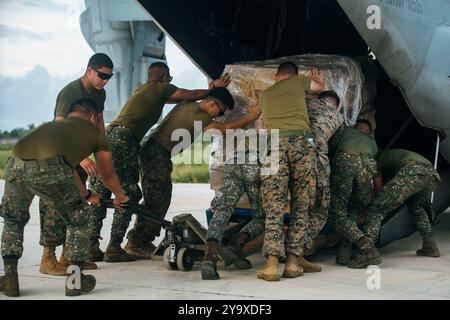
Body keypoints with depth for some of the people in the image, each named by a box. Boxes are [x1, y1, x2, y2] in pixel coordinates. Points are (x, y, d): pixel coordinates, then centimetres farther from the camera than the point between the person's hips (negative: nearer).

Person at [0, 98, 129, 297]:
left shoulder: (51, 125, 40)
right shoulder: (95, 133, 26)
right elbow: (108, 175, 40)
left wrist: (87, 195, 69)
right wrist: (120, 197, 61)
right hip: (47, 169, -5)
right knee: (78, 222, 20)